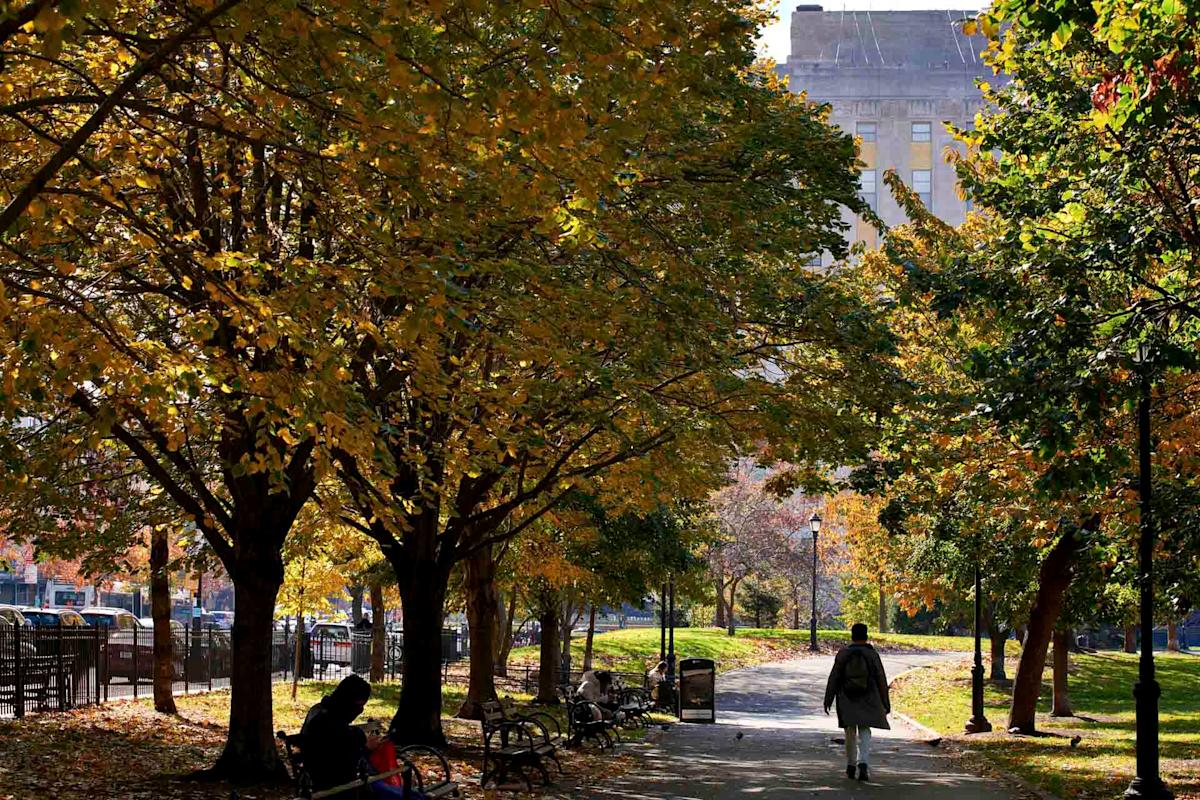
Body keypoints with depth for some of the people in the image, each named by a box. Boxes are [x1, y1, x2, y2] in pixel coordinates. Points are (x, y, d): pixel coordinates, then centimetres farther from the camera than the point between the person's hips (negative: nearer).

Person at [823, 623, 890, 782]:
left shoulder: (843, 654, -3)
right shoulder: (872, 655, -4)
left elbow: (833, 678, -4)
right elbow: (881, 681, -1)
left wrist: (828, 700, 0)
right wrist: (886, 703, 7)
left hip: (847, 700, 1)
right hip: (867, 701, -1)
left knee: (850, 733, 14)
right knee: (864, 733, 2)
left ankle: (851, 766, 21)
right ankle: (862, 763, -19)